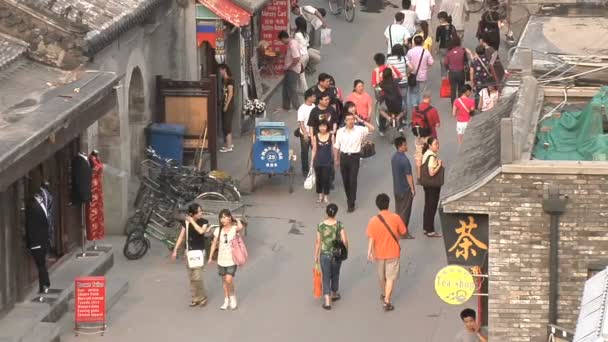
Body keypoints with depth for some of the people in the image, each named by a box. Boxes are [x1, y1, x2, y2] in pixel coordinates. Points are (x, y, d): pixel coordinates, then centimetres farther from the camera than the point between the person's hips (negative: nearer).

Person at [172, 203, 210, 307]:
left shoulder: (204, 222, -9)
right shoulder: (186, 222, 0)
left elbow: (201, 231, -31)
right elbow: (181, 237, 5)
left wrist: (192, 221, -21)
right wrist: (175, 250, 2)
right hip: (189, 251, 4)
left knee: (197, 276, -11)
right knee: (191, 277, 8)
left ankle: (203, 297, 7)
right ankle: (195, 298, 18)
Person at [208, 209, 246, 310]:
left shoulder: (234, 229, -11)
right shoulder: (218, 230, 0)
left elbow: (241, 227, -35)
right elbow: (214, 244, 7)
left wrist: (238, 221, -14)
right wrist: (210, 257, 7)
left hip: (232, 259, -4)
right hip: (221, 259, 4)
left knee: (229, 280, -13)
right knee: (224, 280, 12)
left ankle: (233, 296, 14)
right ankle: (226, 301, 25)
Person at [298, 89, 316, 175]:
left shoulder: (314, 106, 3)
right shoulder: (302, 109, -16)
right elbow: (301, 123, -17)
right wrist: (305, 134, -22)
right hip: (305, 134, -5)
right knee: (304, 152, 7)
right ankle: (305, 170, 18)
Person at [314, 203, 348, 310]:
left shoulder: (320, 225, -12)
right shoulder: (339, 225, -14)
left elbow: (318, 242, -5)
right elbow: (345, 241, -14)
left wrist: (316, 256, 7)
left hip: (324, 254, -1)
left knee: (326, 277, 4)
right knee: (335, 274, 25)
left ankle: (327, 301, -5)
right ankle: (334, 294, 43)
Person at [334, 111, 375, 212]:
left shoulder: (359, 130, -4)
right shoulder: (340, 131, 0)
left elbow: (372, 128, -14)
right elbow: (337, 147, 6)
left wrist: (361, 121, -14)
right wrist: (337, 160, 7)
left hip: (354, 157, -2)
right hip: (344, 156, 2)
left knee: (353, 180, -5)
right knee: (345, 180, 12)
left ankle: (351, 204, -2)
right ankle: (350, 199, 33)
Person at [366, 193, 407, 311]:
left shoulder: (373, 221, -15)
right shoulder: (395, 218, -16)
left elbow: (371, 238, -14)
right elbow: (403, 232, -3)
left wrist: (370, 252, -7)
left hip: (379, 253, 2)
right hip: (393, 252, -2)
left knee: (381, 275, 23)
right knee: (390, 277, 5)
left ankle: (384, 294, 44)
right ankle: (386, 301, -1)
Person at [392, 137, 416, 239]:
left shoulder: (394, 157, 3)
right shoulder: (404, 159, -24)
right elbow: (408, 176, -20)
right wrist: (412, 188, -11)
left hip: (396, 188, 8)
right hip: (405, 189, -8)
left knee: (398, 210, 17)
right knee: (405, 211, 2)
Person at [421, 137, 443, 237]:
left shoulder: (426, 154, 7)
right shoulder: (432, 157, -23)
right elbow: (432, 173, -27)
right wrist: (439, 165, -19)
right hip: (433, 186, -10)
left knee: (428, 206, 17)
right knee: (432, 207, -2)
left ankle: (426, 228, 26)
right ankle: (430, 231, 4)